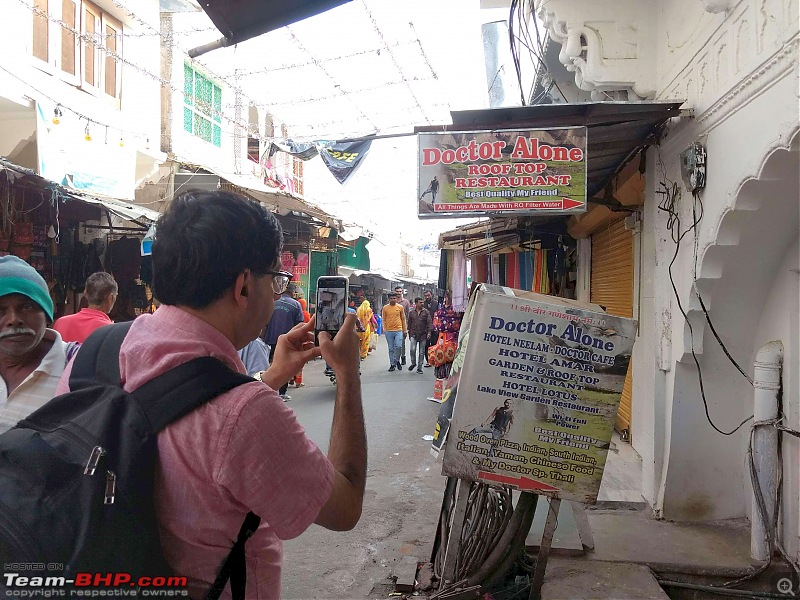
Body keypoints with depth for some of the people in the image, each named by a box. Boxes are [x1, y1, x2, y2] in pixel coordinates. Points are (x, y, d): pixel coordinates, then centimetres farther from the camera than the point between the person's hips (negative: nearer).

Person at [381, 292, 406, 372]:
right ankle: (392, 364, 16)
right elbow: (383, 320, 7)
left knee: (398, 346, -14)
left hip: (398, 330, -1)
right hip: (389, 331, 1)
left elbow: (403, 319, 9)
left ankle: (397, 360, 10)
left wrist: (404, 331, 9)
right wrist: (384, 329, -2)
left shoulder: (400, 307, 4)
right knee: (391, 349, 7)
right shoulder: (385, 308, 4)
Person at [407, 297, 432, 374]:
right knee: (412, 349, -13)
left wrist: (429, 331, -14)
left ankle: (419, 367, 13)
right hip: (414, 334, 0)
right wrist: (409, 334, 14)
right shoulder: (411, 312, 7)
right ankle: (413, 363, 12)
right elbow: (409, 324, 14)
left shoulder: (426, 312, 2)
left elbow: (429, 322, -2)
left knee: (422, 352, 4)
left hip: (423, 335, 0)